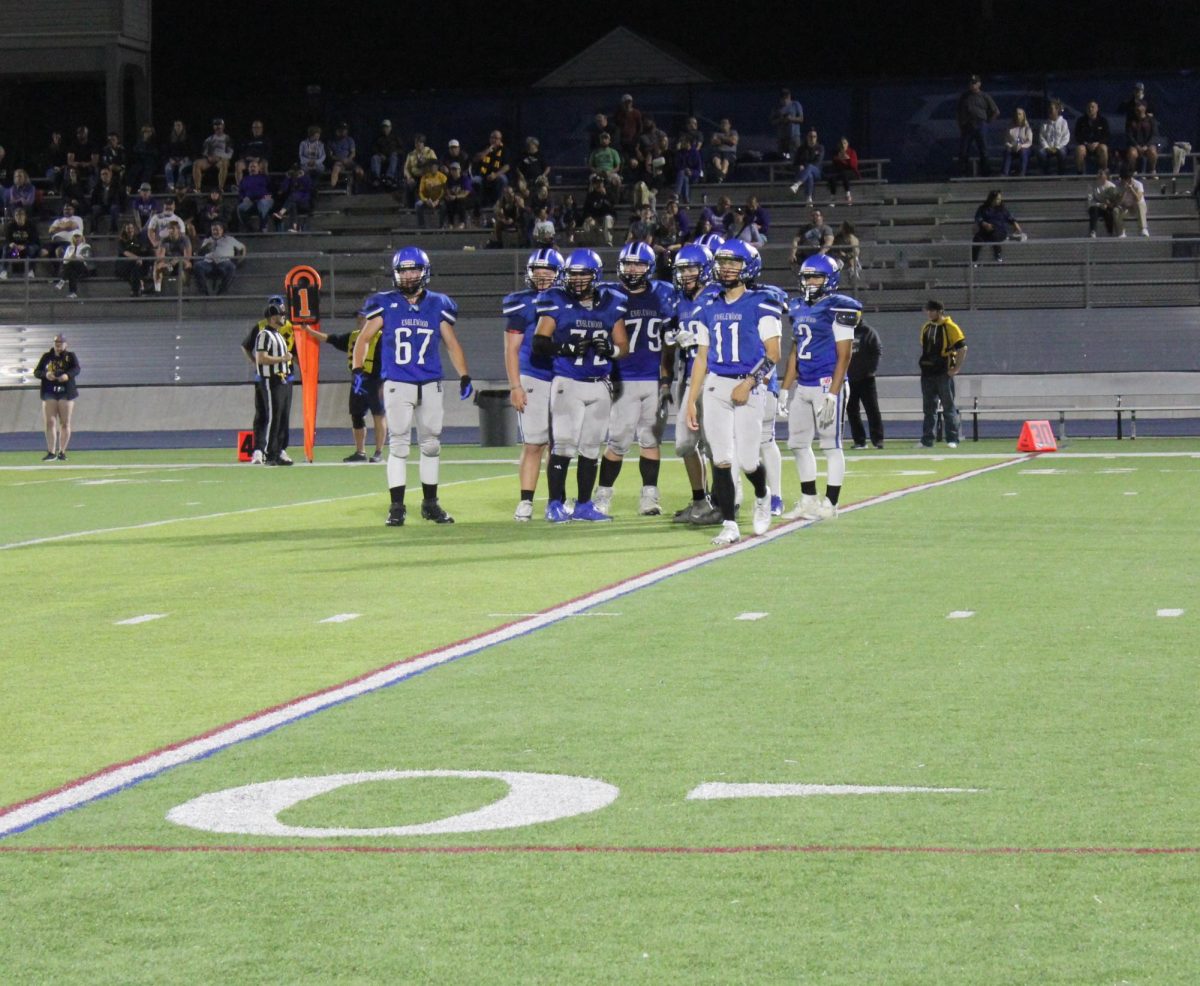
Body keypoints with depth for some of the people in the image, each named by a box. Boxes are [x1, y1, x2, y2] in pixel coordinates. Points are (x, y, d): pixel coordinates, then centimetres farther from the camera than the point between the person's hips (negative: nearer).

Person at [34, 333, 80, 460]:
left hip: (66, 392, -1)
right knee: (50, 422, -5)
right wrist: (45, 374, -18)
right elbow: (36, 372, 5)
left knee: (65, 423, 1)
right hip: (49, 392, 1)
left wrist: (68, 375, -36)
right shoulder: (47, 356, 9)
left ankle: (62, 452, 8)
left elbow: (76, 369, -14)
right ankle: (51, 452, -4)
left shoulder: (70, 356, 3)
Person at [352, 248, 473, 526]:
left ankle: (430, 503, 20)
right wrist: (357, 370, -8)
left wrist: (464, 376, 4)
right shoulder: (385, 305, 0)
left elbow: (451, 344, 12)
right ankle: (396, 506, -2)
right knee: (398, 445, -5)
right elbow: (364, 339, 5)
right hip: (397, 385, -3)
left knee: (431, 444, 9)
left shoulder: (437, 305, 6)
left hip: (430, 385, 3)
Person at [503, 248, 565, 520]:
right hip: (532, 380, -4)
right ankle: (525, 502, -3)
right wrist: (515, 386, -9)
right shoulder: (522, 304, -2)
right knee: (533, 444, -7)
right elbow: (512, 348, -3)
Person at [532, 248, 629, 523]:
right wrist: (566, 348, -21)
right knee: (564, 445, -10)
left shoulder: (611, 304, 6)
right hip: (567, 383, -4)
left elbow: (623, 346, 10)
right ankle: (555, 504, -3)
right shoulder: (556, 303, -4)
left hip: (600, 385, 4)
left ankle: (584, 505, 15)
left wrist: (609, 349, -12)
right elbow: (539, 344, -6)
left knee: (591, 448, 8)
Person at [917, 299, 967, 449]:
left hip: (944, 374, -6)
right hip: (927, 374, 6)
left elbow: (962, 347, -11)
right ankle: (927, 441, 10)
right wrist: (924, 364, 13)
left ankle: (952, 440, 2)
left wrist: (956, 368, -12)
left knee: (949, 408, -1)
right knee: (928, 409, 8)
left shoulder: (950, 327, -9)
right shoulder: (926, 328, 12)